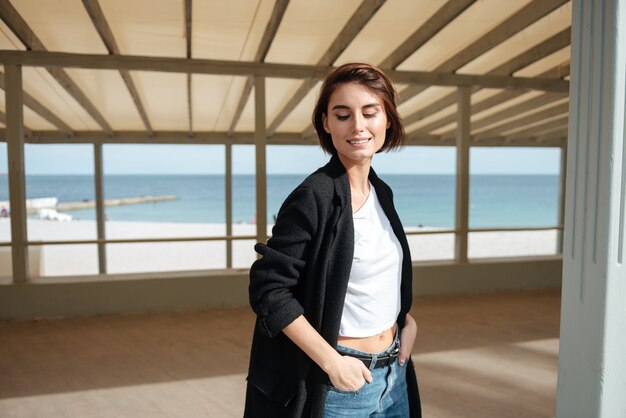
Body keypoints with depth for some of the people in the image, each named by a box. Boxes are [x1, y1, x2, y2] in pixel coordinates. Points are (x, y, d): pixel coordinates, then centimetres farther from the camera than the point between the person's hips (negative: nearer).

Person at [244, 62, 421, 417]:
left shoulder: (382, 192, 2)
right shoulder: (313, 197, -20)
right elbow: (268, 289, -21)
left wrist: (407, 320, 3)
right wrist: (331, 362, -19)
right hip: (341, 380, -6)